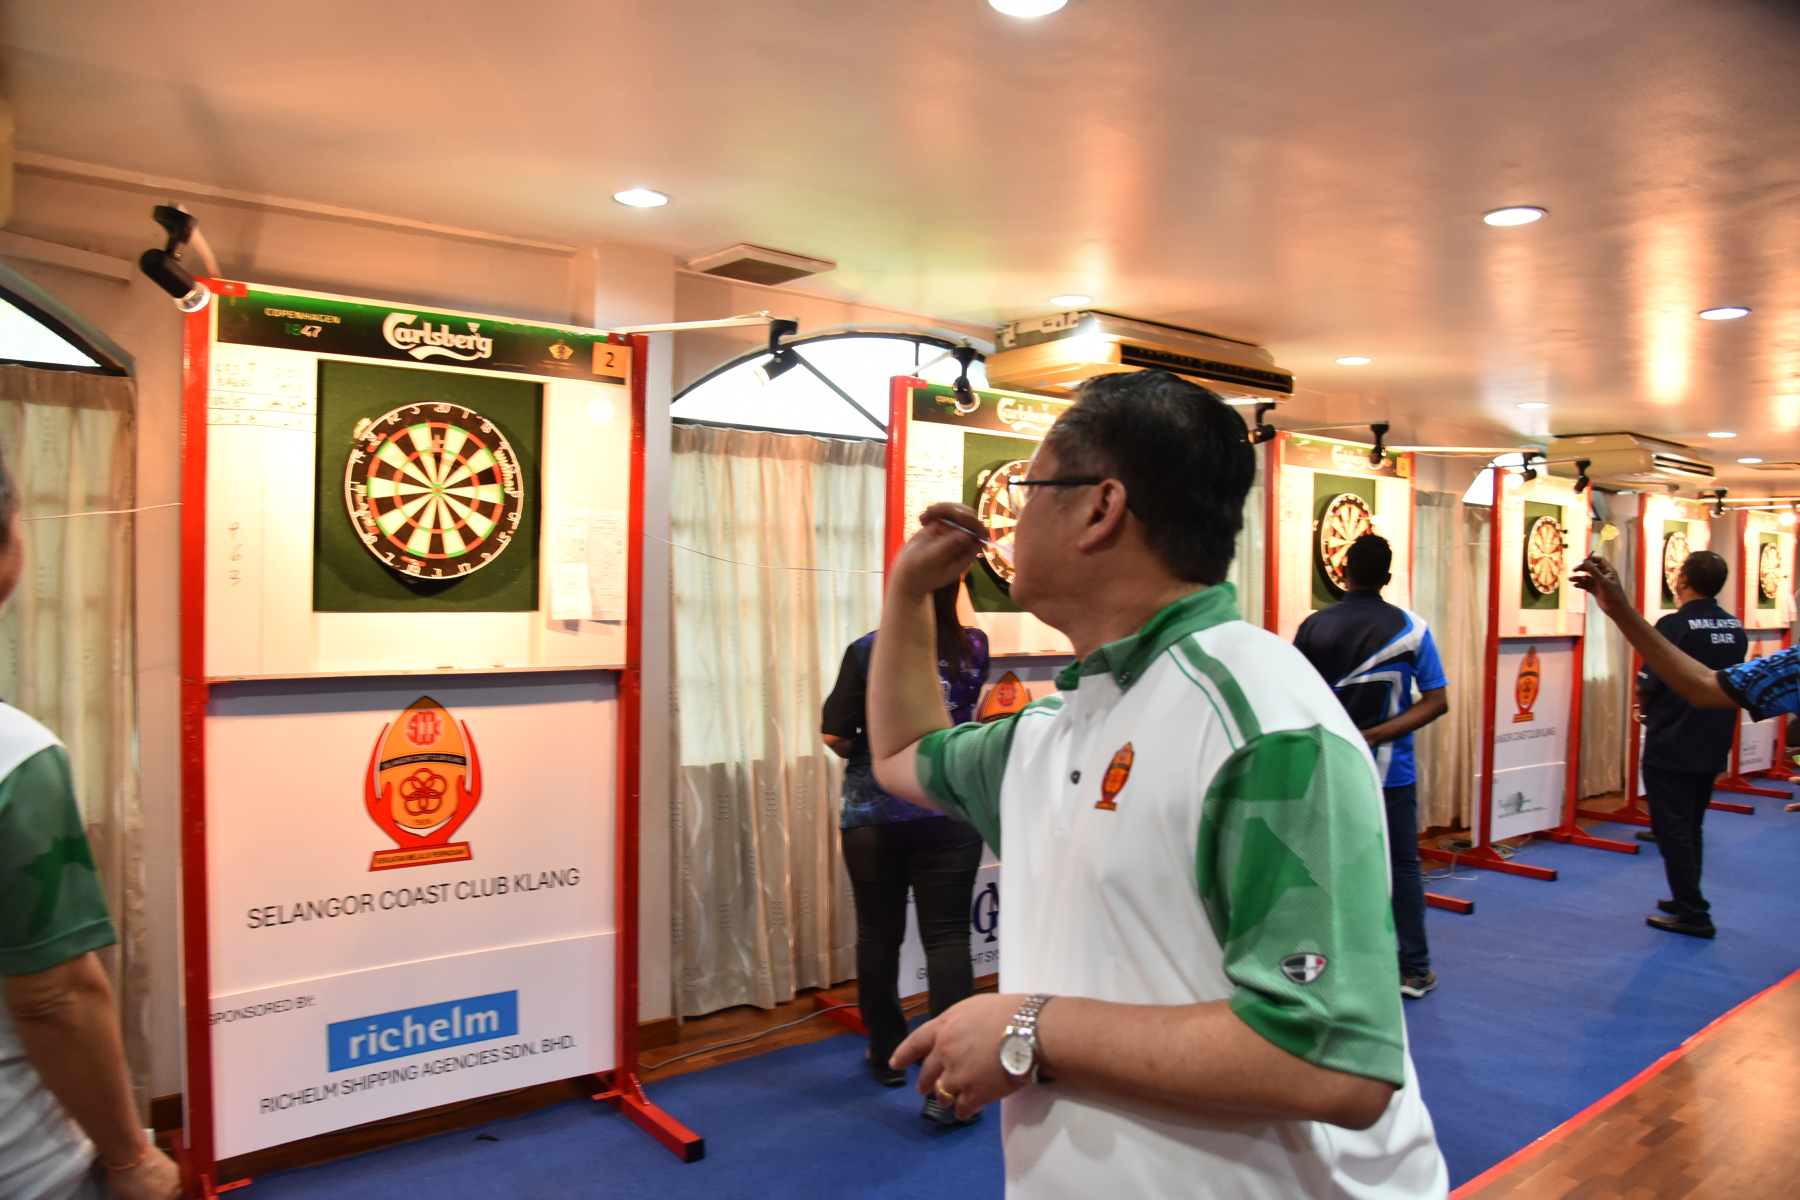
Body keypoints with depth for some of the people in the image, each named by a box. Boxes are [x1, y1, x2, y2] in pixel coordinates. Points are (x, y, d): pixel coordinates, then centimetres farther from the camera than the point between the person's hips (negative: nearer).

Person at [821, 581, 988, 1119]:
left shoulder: (867, 651, -7)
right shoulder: (973, 649, -1)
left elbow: (835, 736, -9)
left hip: (871, 817, 0)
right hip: (948, 816, 1)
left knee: (878, 936, 14)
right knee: (947, 937, 2)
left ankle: (888, 1054, 29)